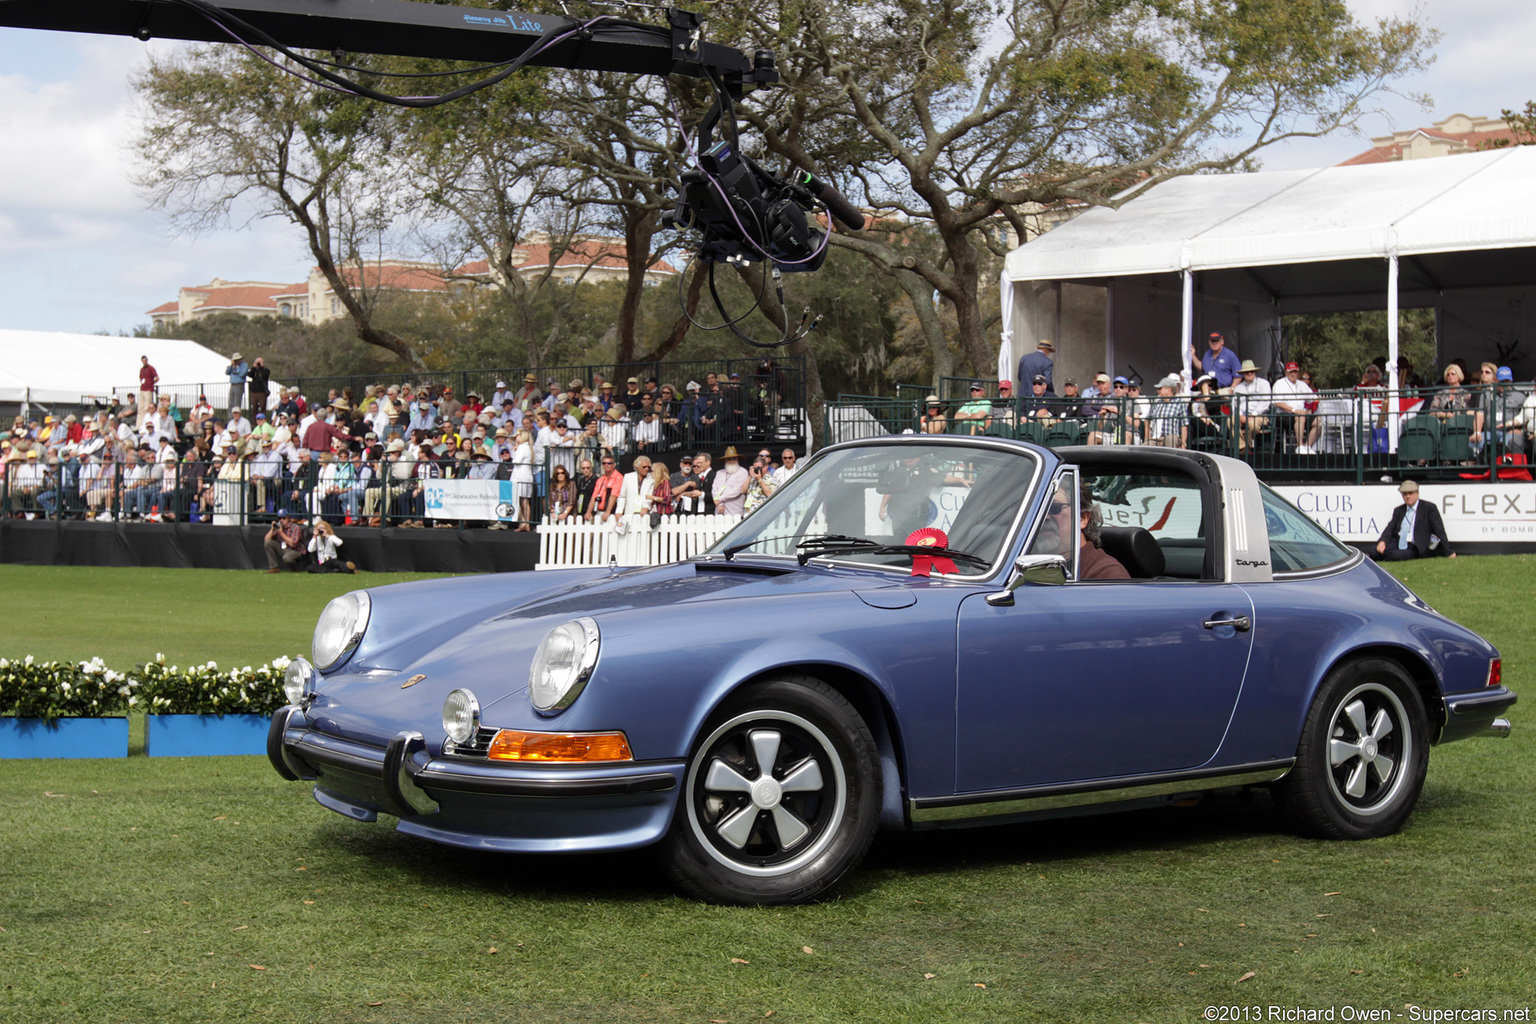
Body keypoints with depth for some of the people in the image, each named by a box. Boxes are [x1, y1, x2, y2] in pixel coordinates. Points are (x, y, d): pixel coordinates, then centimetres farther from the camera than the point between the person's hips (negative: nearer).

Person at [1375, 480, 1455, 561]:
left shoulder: (1429, 508, 5)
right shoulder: (1398, 510, 19)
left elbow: (1439, 530, 0)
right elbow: (1390, 529, 10)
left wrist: (1449, 552, -5)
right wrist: (1382, 541, -13)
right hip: (1397, 546, 3)